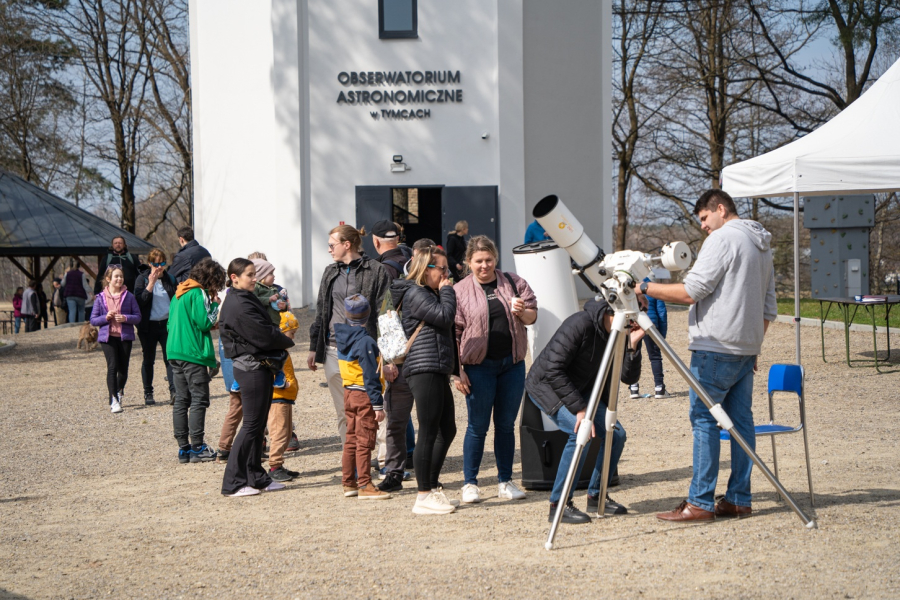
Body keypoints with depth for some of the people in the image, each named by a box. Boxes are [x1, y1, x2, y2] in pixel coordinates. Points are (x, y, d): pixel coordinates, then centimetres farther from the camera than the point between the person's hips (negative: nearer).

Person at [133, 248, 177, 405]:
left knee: (170, 357, -9)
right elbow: (140, 301, -16)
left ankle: (174, 391, -14)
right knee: (148, 360, 7)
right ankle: (148, 393, 17)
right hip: (149, 326, -2)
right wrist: (151, 283, -23)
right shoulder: (142, 279, -3)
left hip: (167, 323, 2)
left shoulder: (170, 279, 7)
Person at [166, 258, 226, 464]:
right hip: (193, 353, -9)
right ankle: (197, 447, -5)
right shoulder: (198, 294, -10)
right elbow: (205, 323, -16)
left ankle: (183, 448, 11)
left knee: (181, 400, 9)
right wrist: (215, 304, -3)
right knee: (199, 400, -4)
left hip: (174, 352, 9)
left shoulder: (179, 292, 17)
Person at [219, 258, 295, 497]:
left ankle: (256, 478, 21)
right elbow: (264, 335, -19)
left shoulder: (246, 300, 15)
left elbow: (263, 329, 17)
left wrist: (279, 338, 0)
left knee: (258, 424, 14)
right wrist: (287, 341, -3)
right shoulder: (239, 305, -18)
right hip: (252, 368, -10)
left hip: (258, 367, 10)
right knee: (252, 424, -5)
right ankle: (233, 483, 0)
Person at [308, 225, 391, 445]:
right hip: (333, 350, 6)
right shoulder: (331, 272, 15)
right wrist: (314, 347, 17)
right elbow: (321, 310, 20)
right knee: (343, 414, 9)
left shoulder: (376, 271, -3)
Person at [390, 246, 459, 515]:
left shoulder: (431, 294, 24)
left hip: (438, 371, 11)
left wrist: (456, 370, 25)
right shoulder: (415, 294, -8)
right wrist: (447, 291, -2)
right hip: (424, 369, -11)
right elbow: (445, 316, -19)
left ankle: (433, 488, 21)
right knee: (429, 432, -8)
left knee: (447, 430, 13)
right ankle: (424, 497, -5)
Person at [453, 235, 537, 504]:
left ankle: (505, 482, 18)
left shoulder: (513, 283, 7)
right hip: (479, 367, -3)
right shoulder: (460, 291, -1)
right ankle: (470, 483, 10)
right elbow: (453, 333, -3)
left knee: (506, 425, 9)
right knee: (478, 426, 0)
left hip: (512, 364, 3)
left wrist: (521, 312, -13)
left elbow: (533, 315, 11)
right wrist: (457, 370, -9)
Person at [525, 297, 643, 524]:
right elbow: (553, 369, -31)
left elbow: (630, 377, -9)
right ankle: (558, 505, -19)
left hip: (580, 388, 8)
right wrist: (580, 408, -30)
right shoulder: (581, 324, -30)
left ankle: (596, 496, 14)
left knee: (616, 433, -3)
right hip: (547, 385, -8)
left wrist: (632, 346, -26)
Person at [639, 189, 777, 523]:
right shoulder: (762, 247, 19)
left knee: (703, 419, -7)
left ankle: (700, 503, -8)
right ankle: (739, 500, 10)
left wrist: (646, 288, -10)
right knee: (741, 420, 8)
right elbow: (769, 310, 22)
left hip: (716, 347, -9)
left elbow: (691, 291, -17)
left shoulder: (723, 238, -9)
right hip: (746, 350, 9)